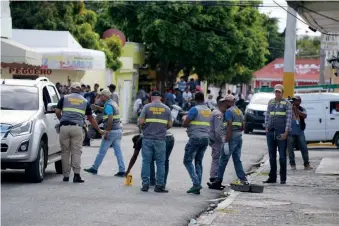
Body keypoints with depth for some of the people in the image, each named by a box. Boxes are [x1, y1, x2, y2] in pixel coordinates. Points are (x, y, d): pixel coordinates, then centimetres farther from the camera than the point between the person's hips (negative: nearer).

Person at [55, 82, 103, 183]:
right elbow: (90, 118, 22)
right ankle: (77, 174, -13)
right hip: (77, 127, 0)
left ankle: (66, 175, 11)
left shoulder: (64, 98, 12)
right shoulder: (85, 101, 17)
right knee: (76, 152, 1)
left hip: (64, 127, 0)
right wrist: (99, 130, 32)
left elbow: (57, 112, 3)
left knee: (65, 152, 8)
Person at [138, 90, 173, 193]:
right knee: (160, 163, 5)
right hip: (161, 139, 1)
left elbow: (141, 122, -6)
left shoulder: (147, 107, 0)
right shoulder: (166, 108, 5)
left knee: (146, 162, 5)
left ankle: (145, 184, 4)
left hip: (148, 138, -1)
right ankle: (159, 185, 4)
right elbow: (170, 125, 6)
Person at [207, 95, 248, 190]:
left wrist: (226, 141, -20)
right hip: (239, 137, 8)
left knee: (223, 160, -3)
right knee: (237, 160, 11)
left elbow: (229, 127, -18)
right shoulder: (239, 111, 16)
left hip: (231, 138, -8)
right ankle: (243, 179, 4)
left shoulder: (229, 111, -10)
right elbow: (242, 127, 19)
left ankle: (218, 182, -1)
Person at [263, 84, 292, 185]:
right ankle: (272, 177, 14)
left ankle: (283, 178, 3)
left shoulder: (287, 103, -1)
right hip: (270, 131, 5)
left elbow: (289, 118, -6)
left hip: (281, 132, -5)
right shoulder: (271, 102, 14)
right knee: (272, 155, 8)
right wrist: (266, 127, 8)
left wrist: (286, 132, -13)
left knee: (282, 155, -2)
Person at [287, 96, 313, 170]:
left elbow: (304, 116, -10)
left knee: (304, 148, 0)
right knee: (290, 149, 2)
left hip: (300, 132, 2)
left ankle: (306, 164, 7)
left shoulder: (302, 109, 9)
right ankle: (293, 165, 12)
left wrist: (296, 110, -20)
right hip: (290, 133, -2)